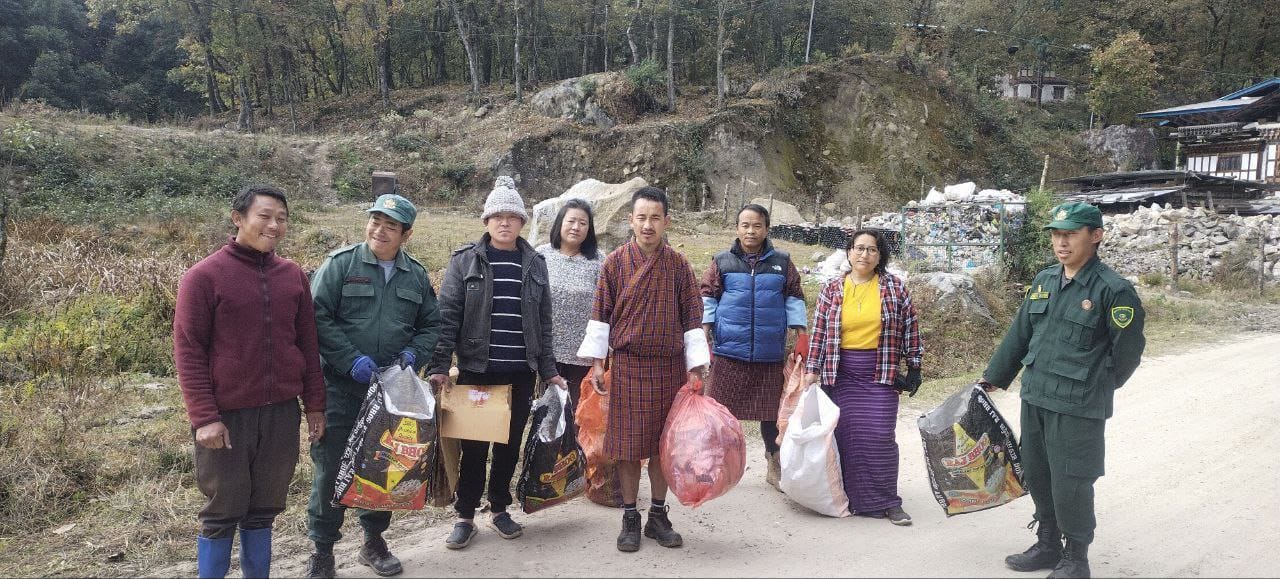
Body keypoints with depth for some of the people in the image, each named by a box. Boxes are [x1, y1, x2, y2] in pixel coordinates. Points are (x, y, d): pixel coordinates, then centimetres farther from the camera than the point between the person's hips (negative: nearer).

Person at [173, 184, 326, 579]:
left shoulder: (293, 276, 6)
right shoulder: (204, 276, -7)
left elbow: (308, 345, 11)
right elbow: (188, 351, -8)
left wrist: (315, 405, 10)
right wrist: (204, 417, -13)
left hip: (282, 414, 4)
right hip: (227, 416, -4)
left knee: (263, 510, 14)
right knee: (222, 513, 8)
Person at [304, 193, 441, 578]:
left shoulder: (416, 275, 8)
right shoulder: (341, 264, -5)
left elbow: (431, 325, 13)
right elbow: (319, 316, -10)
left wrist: (412, 355, -6)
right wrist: (351, 359, -17)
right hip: (341, 387, -3)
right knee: (330, 466, 2)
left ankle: (374, 541, 30)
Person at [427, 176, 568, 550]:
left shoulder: (534, 263, 7)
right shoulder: (466, 260, -1)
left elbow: (543, 322, 10)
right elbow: (447, 316, -5)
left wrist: (549, 371, 7)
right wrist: (439, 367, -12)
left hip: (521, 373, 3)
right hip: (476, 369, -2)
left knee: (510, 443, 11)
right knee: (474, 444, 4)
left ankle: (499, 509, 28)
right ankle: (465, 516, 19)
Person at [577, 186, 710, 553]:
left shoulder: (678, 265, 1)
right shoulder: (615, 262, -2)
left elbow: (691, 317, 3)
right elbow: (601, 313, 2)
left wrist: (695, 368, 0)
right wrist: (597, 362, -1)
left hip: (669, 367, 1)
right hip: (627, 366, -1)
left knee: (664, 442, 9)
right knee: (629, 443, 3)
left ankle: (658, 516, 22)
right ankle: (630, 519, 17)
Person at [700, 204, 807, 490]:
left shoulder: (782, 262, 6)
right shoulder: (722, 261, 3)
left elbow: (794, 299, 9)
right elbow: (707, 299, 3)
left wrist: (800, 338, 3)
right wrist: (704, 338, -5)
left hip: (770, 354, 1)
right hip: (728, 351, -1)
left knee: (771, 411, 11)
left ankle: (774, 465, 26)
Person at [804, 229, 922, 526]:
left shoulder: (895, 287, 3)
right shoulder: (832, 289, 4)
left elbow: (910, 326, 7)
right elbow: (819, 332, 5)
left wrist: (913, 365, 6)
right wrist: (812, 369, 1)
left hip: (881, 374, -1)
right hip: (841, 375, 1)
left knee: (880, 437, -5)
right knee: (845, 436, 2)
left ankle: (888, 501, 9)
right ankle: (852, 499, 15)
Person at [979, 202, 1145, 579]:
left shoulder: (1113, 290, -12)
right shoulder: (1043, 281, 8)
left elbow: (1127, 352, -7)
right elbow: (1019, 335, 15)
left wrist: (1091, 392, 0)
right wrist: (994, 377, 18)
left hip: (1077, 408, -6)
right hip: (1034, 399, 7)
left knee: (1070, 485, 1)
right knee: (1037, 477, 17)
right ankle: (1047, 546, 34)